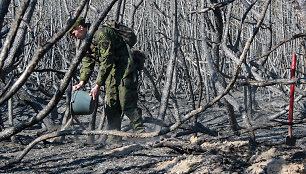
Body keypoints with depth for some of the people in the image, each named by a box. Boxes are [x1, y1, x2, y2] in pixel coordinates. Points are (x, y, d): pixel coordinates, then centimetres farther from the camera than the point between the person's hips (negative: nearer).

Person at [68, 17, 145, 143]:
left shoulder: (101, 34, -21)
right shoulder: (87, 40, 10)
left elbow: (107, 61, -24)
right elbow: (87, 62, 14)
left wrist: (98, 85, -23)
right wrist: (82, 82, 0)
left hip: (125, 70, -9)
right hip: (112, 75, 9)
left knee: (128, 106, -12)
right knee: (111, 106, 5)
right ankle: (114, 140, 8)